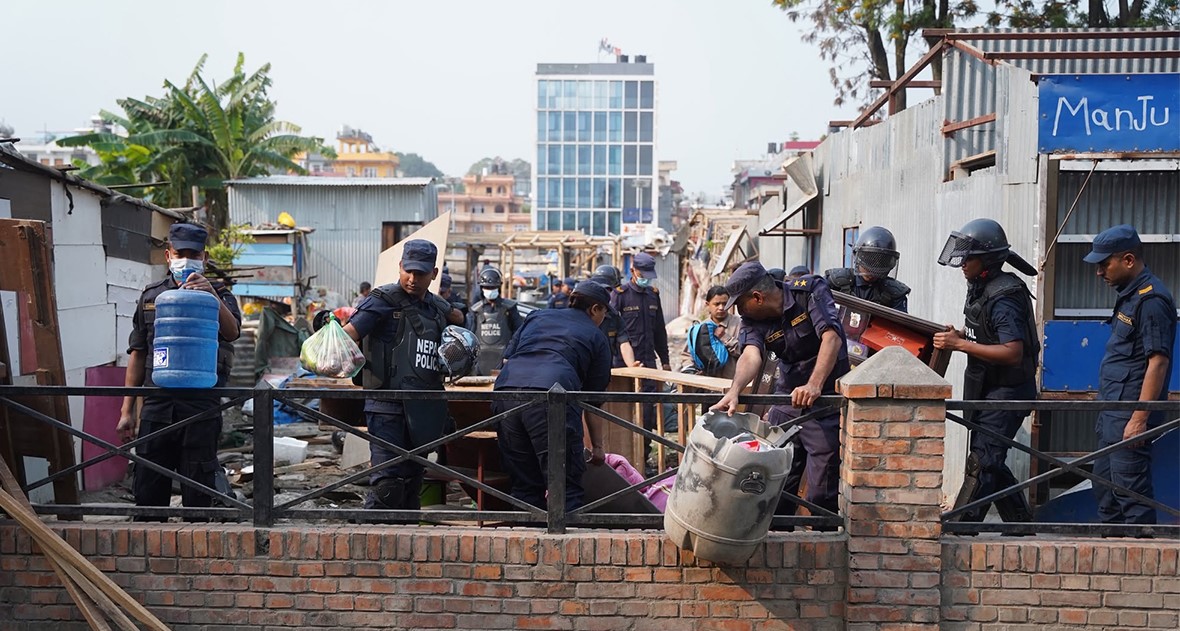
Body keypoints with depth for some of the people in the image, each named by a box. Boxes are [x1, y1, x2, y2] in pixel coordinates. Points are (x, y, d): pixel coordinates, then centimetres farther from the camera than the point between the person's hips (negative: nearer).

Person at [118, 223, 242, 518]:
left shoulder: (218, 295, 5)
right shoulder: (151, 296, 13)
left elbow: (232, 332, -16)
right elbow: (138, 354, 15)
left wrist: (212, 295, -32)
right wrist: (127, 410, 12)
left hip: (201, 407, -2)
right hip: (156, 405, 3)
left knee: (198, 493, 4)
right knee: (148, 491, 6)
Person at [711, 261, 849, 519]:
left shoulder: (811, 290, -13)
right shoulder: (752, 319, -2)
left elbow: (832, 337, -25)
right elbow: (751, 355, -21)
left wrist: (813, 386, -38)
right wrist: (734, 391, -42)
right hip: (787, 398, 5)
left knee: (823, 490, -4)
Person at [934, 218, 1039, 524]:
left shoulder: (1003, 298, -21)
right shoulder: (981, 288, 11)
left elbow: (1013, 352, -28)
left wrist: (961, 345, -26)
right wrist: (960, 336, 3)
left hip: (1007, 392, -10)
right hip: (989, 389, 10)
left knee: (981, 464, -9)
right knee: (991, 463, 16)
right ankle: (1022, 523, 29)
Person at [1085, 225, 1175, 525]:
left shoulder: (1151, 299, -16)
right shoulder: (1129, 294, 14)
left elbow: (1158, 362, -21)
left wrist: (1139, 418, -23)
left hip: (1130, 416, -11)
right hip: (1113, 413, 11)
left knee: (1131, 490, -5)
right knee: (1104, 486, 18)